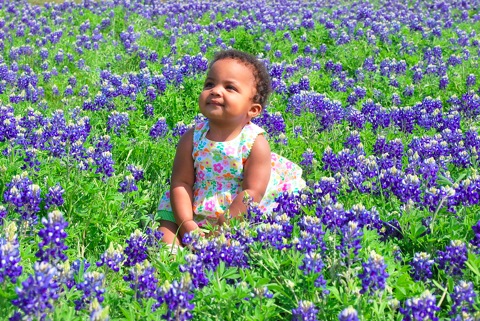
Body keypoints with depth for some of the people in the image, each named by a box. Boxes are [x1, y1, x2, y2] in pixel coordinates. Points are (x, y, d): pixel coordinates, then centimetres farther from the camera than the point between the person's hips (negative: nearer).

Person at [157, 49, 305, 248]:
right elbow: (180, 183, -9)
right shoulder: (192, 138, -10)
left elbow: (252, 192, -19)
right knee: (168, 226, -10)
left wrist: (221, 227, -23)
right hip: (195, 213, 3)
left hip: (240, 214, -2)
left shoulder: (256, 143, -18)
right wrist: (187, 225, -20)